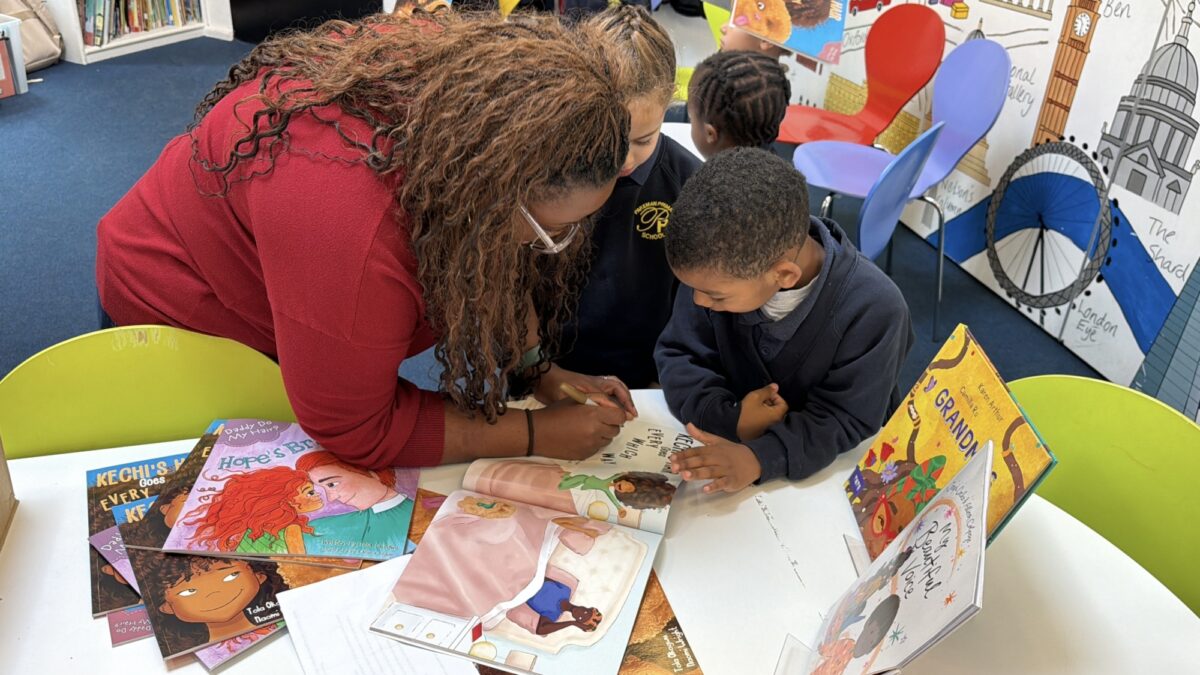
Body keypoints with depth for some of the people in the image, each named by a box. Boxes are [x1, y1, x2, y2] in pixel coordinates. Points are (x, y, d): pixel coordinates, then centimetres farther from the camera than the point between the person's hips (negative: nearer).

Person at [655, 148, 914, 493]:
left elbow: (844, 421, -21)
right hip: (732, 438, 2)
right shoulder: (719, 268, -16)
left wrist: (760, 457, -37)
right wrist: (730, 417, -25)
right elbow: (677, 354, -8)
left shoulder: (873, 310, -25)